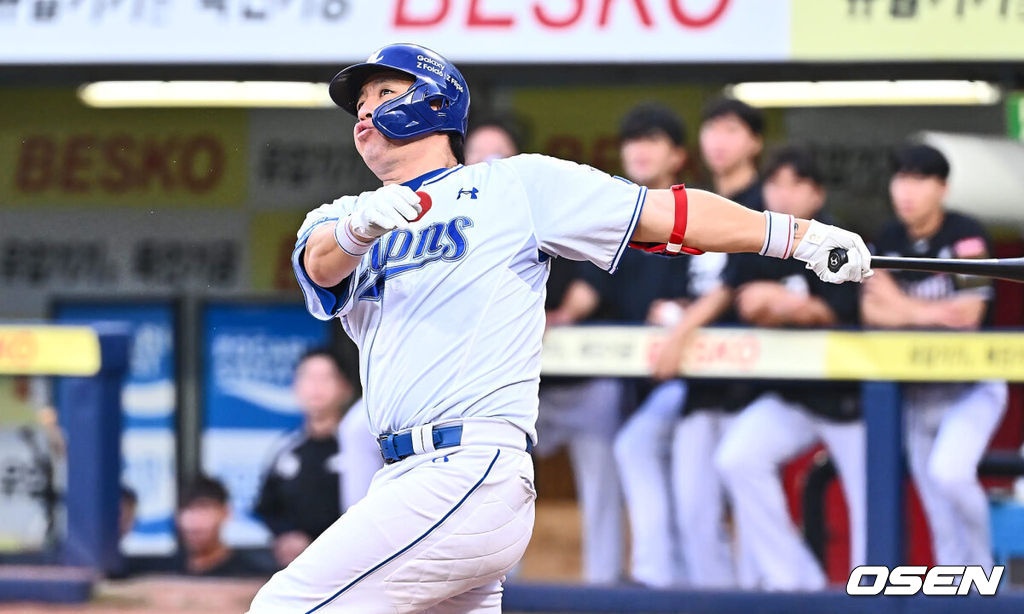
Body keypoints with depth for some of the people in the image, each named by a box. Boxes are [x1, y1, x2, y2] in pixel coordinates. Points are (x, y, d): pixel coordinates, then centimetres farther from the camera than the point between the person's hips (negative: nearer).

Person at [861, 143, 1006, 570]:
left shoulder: (966, 236, -12)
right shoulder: (889, 242, 4)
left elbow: (968, 314, -20)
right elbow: (871, 311, -3)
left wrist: (902, 306, -13)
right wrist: (931, 313, -17)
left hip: (971, 389, -5)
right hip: (916, 393, 5)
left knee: (949, 470, -26)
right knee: (939, 515, 6)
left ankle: (982, 566, -5)